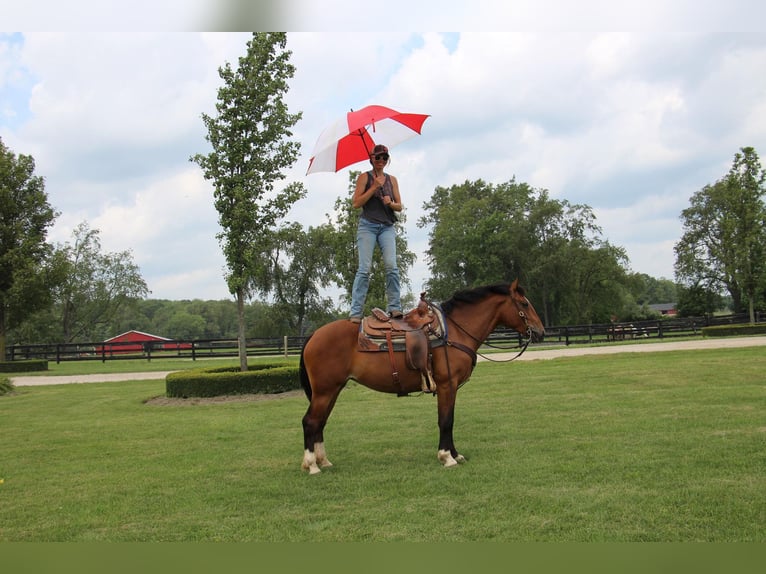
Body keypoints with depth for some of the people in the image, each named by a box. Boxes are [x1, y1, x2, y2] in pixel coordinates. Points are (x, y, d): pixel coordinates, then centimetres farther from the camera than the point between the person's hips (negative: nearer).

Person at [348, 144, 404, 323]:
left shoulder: (392, 179, 18)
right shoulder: (365, 177, 7)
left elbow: (400, 206, 17)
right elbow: (356, 203, -2)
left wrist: (391, 203, -5)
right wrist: (374, 187, -8)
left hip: (387, 227, 3)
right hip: (368, 225, -3)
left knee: (391, 266, -14)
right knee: (364, 268, -12)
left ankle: (394, 308, -14)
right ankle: (356, 312, -14)